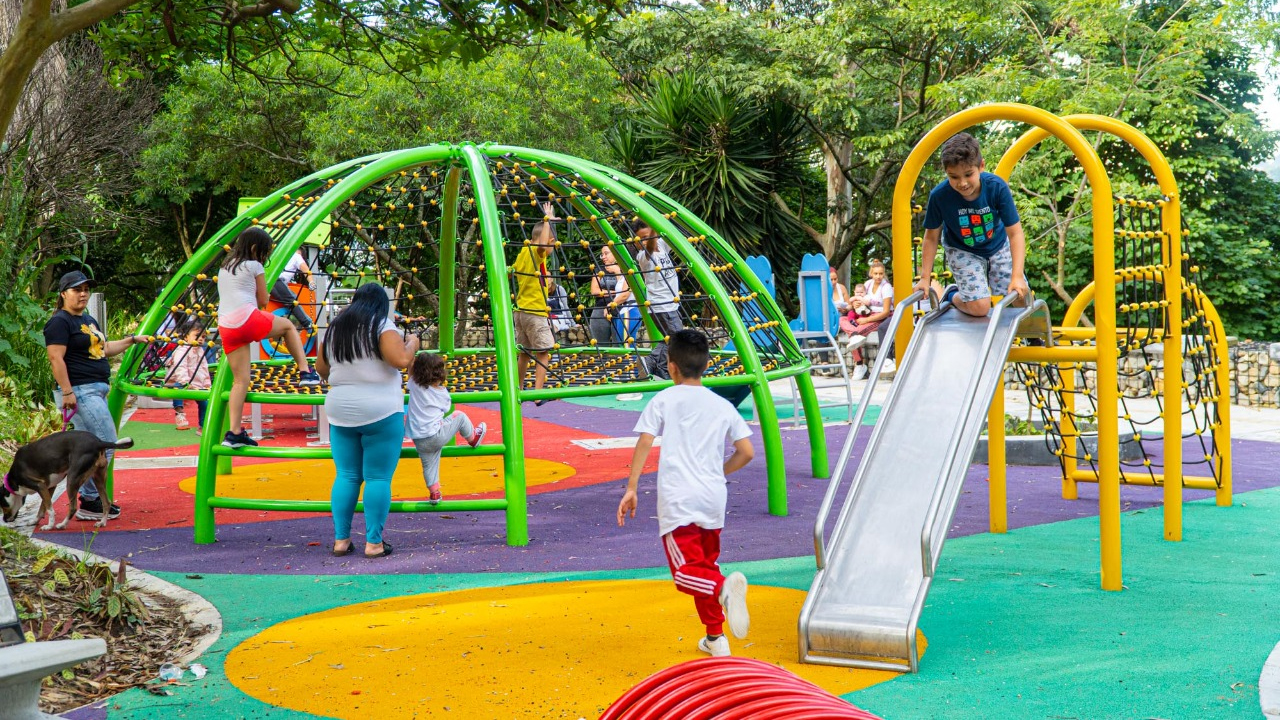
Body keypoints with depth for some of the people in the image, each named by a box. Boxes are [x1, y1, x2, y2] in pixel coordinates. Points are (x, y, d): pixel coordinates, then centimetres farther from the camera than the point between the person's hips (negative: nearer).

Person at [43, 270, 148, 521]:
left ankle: (89, 498, 17)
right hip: (80, 391, -10)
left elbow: (104, 348, 32)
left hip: (97, 390, 10)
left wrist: (132, 340, 26)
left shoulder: (89, 320, 20)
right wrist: (67, 392, -21)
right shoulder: (60, 322, -9)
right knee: (106, 444, -12)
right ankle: (89, 502, -7)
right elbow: (56, 359, -16)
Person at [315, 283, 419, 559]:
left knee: (346, 476, 10)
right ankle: (374, 543, -1)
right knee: (379, 477, -1)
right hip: (381, 412, -5)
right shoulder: (382, 325, -6)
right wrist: (411, 344, 2)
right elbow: (401, 360, -17)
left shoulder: (334, 328, 13)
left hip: (340, 412, 6)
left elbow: (321, 369, 20)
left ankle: (340, 539, 10)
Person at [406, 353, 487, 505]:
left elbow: (410, 370, 20)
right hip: (435, 434, -4)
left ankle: (434, 493, 16)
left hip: (418, 440, 4)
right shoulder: (442, 393, -3)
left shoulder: (414, 386, 0)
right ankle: (473, 439, 35)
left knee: (429, 465, 17)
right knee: (460, 417, 14)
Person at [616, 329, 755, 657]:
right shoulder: (723, 406, 10)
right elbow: (746, 452, 9)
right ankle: (715, 638, 21)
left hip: (678, 501, -4)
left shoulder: (663, 400, 1)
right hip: (714, 500, 4)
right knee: (706, 565, 20)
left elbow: (644, 443, -8)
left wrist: (631, 489, -6)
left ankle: (724, 586, -37)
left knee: (687, 572, -5)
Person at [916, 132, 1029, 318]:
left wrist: (1017, 276, -32)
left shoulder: (997, 187, -29)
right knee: (979, 307, -17)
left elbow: (1015, 233, -25)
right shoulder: (939, 195, -29)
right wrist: (925, 278, -11)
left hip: (998, 246, 2)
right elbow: (931, 236, -12)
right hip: (962, 251, -2)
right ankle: (952, 297, 17)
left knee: (1019, 297, -4)